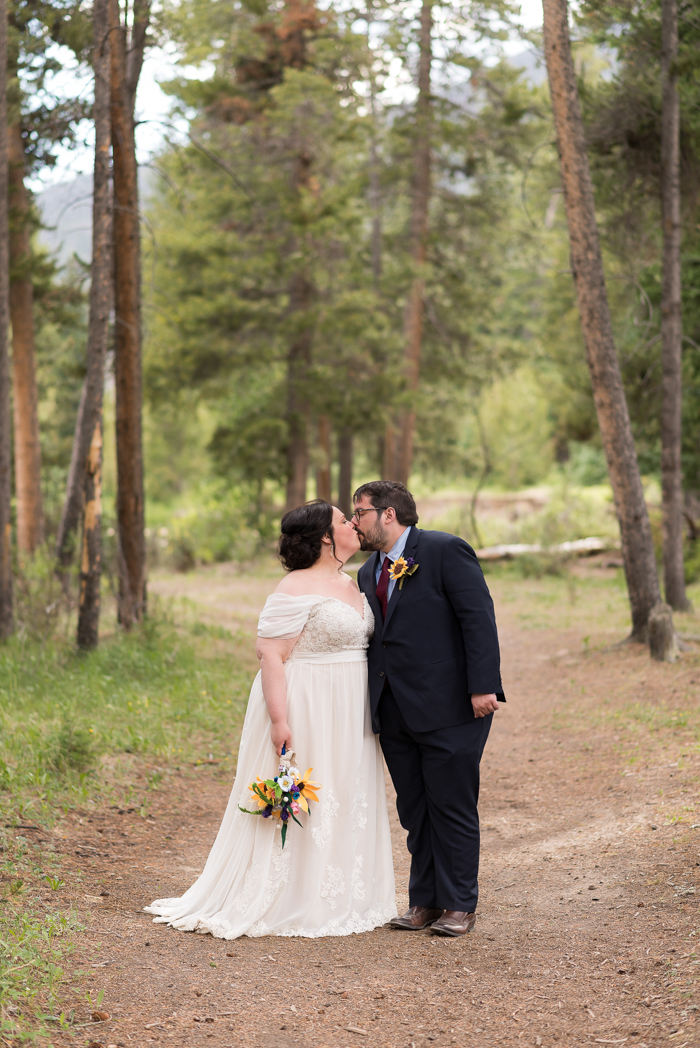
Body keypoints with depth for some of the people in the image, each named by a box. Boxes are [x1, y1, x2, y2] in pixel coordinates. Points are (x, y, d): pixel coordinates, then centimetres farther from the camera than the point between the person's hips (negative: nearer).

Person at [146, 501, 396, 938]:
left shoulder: (350, 584, 13)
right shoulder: (297, 589, -14)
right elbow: (271, 655, -18)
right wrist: (279, 720, -24)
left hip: (348, 715, 9)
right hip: (304, 709, -9)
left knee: (343, 801, 12)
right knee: (299, 804, -3)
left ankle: (340, 901, 21)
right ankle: (289, 906, 6)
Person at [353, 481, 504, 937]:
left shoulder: (446, 551, -8)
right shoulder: (368, 574, 15)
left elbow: (479, 618, -14)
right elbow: (373, 640, 15)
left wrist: (483, 687, -20)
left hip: (450, 710, -7)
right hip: (397, 713, 7)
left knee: (452, 809, 1)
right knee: (414, 810, 12)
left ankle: (459, 905, 12)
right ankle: (425, 901, 22)